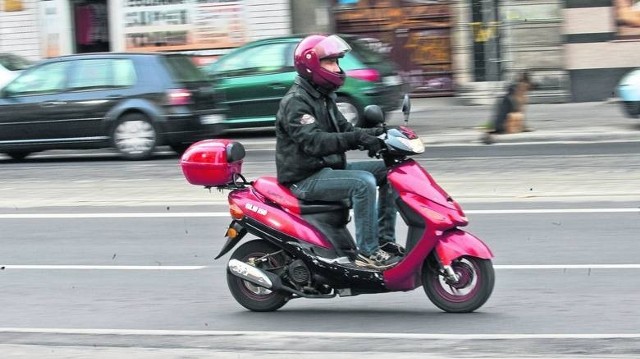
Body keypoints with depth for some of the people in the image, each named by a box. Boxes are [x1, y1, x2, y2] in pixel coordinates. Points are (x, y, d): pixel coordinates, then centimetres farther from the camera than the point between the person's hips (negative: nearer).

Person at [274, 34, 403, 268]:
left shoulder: (323, 98, 17)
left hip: (330, 168, 10)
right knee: (363, 182, -29)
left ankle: (384, 240, 1)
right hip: (306, 178, -10)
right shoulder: (295, 102, -15)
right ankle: (367, 252, -27)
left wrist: (374, 134, -6)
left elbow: (344, 130, 14)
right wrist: (356, 138, -37)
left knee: (388, 170, 3)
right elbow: (313, 141, -29)